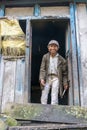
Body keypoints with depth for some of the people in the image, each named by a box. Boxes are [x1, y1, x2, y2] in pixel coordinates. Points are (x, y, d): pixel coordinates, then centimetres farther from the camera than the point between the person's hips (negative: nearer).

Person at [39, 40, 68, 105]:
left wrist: (65, 83, 3)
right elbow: (42, 68, 0)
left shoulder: (61, 59, 2)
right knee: (44, 95, -4)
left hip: (56, 78, -1)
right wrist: (42, 78, -13)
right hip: (47, 78, 2)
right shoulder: (45, 57, 4)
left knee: (54, 95, -11)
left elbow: (64, 72, 7)